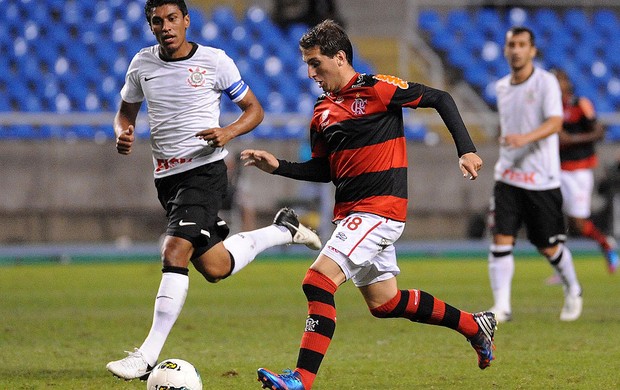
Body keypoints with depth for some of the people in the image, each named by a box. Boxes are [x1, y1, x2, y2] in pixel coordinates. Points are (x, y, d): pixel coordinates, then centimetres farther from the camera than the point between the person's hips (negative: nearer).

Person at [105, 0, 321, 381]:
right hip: (167, 176, 6)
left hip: (205, 169, -6)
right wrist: (123, 134, -4)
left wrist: (229, 132, -17)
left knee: (175, 252, -22)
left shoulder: (215, 61, -6)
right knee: (214, 267, 9)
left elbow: (254, 108, 3)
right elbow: (127, 110, 19)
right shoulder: (142, 64, 5)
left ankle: (148, 356, -23)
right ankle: (283, 230, 35)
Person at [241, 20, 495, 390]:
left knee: (318, 281, -20)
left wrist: (466, 150, -11)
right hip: (351, 214, 9)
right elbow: (324, 170, 20)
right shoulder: (323, 111, 13)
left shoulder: (376, 89, -10)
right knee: (383, 302, 14)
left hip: (380, 209, -9)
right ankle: (474, 325, 31)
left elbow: (440, 99, -5)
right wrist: (278, 166, 6)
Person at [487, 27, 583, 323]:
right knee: (501, 240, -11)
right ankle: (501, 306, -11)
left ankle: (572, 291, 32)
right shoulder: (501, 87, 9)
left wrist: (525, 138, -38)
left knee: (548, 246, 5)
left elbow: (555, 122, -23)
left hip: (542, 179, -4)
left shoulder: (546, 82, -9)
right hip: (507, 177, 4)